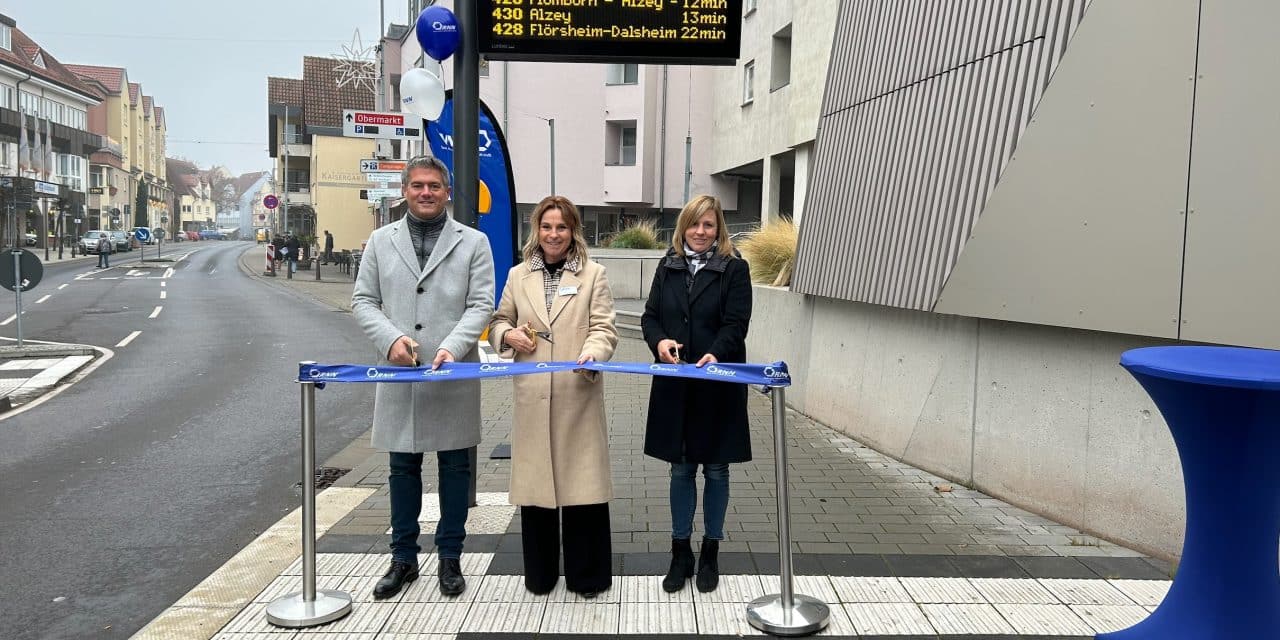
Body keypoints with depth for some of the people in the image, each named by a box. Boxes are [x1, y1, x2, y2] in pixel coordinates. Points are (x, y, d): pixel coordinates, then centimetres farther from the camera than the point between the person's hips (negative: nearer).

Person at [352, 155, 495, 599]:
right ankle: (404, 558, 24)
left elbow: (481, 305, -3)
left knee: (455, 466, 7)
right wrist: (391, 337, -11)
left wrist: (452, 346, -18)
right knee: (403, 467, 11)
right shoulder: (381, 241, 10)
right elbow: (363, 301, 7)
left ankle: (450, 558, 21)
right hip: (398, 374, 2)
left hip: (454, 375, -1)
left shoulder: (473, 242, 4)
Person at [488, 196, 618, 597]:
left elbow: (604, 329, -1)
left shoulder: (593, 274, 6)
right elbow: (499, 321, 21)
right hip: (532, 396, 2)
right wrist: (508, 335, -2)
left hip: (578, 394, -2)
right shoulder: (518, 276, 13)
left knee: (582, 482, 1)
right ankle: (539, 574, 25)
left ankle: (586, 574, 18)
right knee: (534, 482, 8)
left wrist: (592, 352, -22)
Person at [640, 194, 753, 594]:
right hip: (675, 385, 3)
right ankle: (681, 552, 24)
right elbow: (650, 316, 7)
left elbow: (736, 324, -10)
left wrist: (716, 354, -29)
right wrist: (660, 341, -14)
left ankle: (710, 553, 23)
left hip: (717, 386, -3)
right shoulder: (668, 267, 9)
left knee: (715, 470, 8)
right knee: (680, 469, 11)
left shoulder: (734, 268, -3)